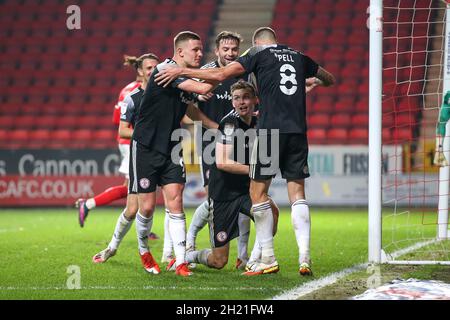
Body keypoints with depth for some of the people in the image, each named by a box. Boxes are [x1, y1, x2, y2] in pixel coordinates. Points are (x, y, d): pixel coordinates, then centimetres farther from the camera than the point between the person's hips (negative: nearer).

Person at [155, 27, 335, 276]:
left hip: (270, 129, -4)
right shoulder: (299, 57, 19)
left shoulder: (258, 53, 7)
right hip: (298, 131, 4)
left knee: (258, 192, 6)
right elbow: (330, 80, 33)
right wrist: (310, 81, 54)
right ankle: (304, 258, -4)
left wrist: (182, 71, 5)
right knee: (297, 193, 8)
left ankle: (268, 260, 5)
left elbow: (221, 75, -2)